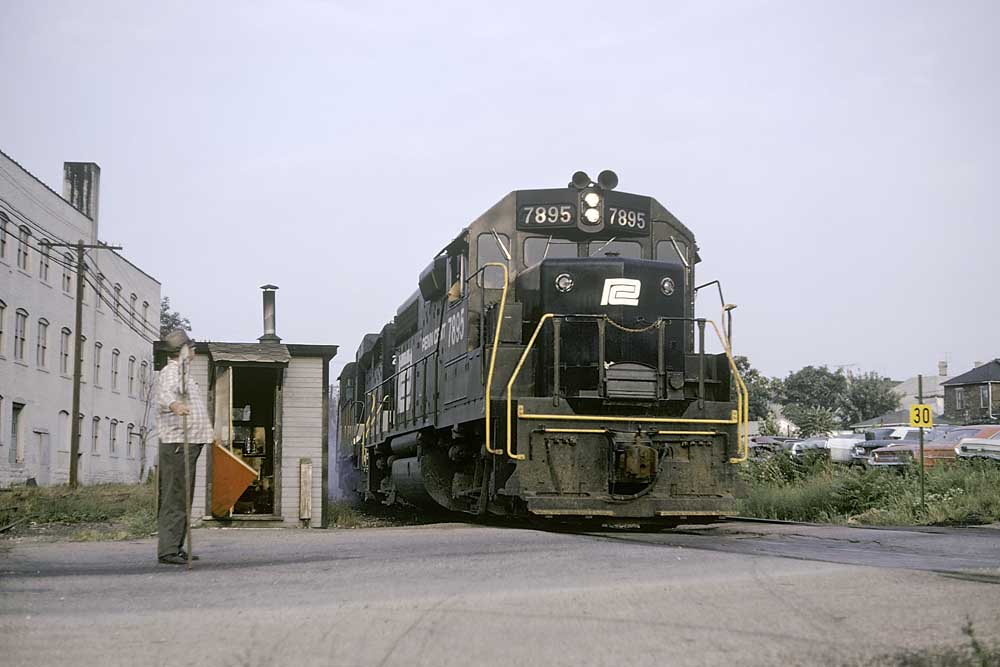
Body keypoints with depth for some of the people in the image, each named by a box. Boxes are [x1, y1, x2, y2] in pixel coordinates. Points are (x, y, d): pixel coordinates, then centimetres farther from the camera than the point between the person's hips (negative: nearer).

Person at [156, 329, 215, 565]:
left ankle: (176, 548, 20)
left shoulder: (184, 371, 23)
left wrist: (207, 430, 52)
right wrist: (175, 405, -54)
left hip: (189, 442, 11)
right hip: (177, 442, -11)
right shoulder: (171, 371, -10)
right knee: (174, 497, -12)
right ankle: (167, 550, -13)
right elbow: (165, 394, -32)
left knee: (183, 497, 14)